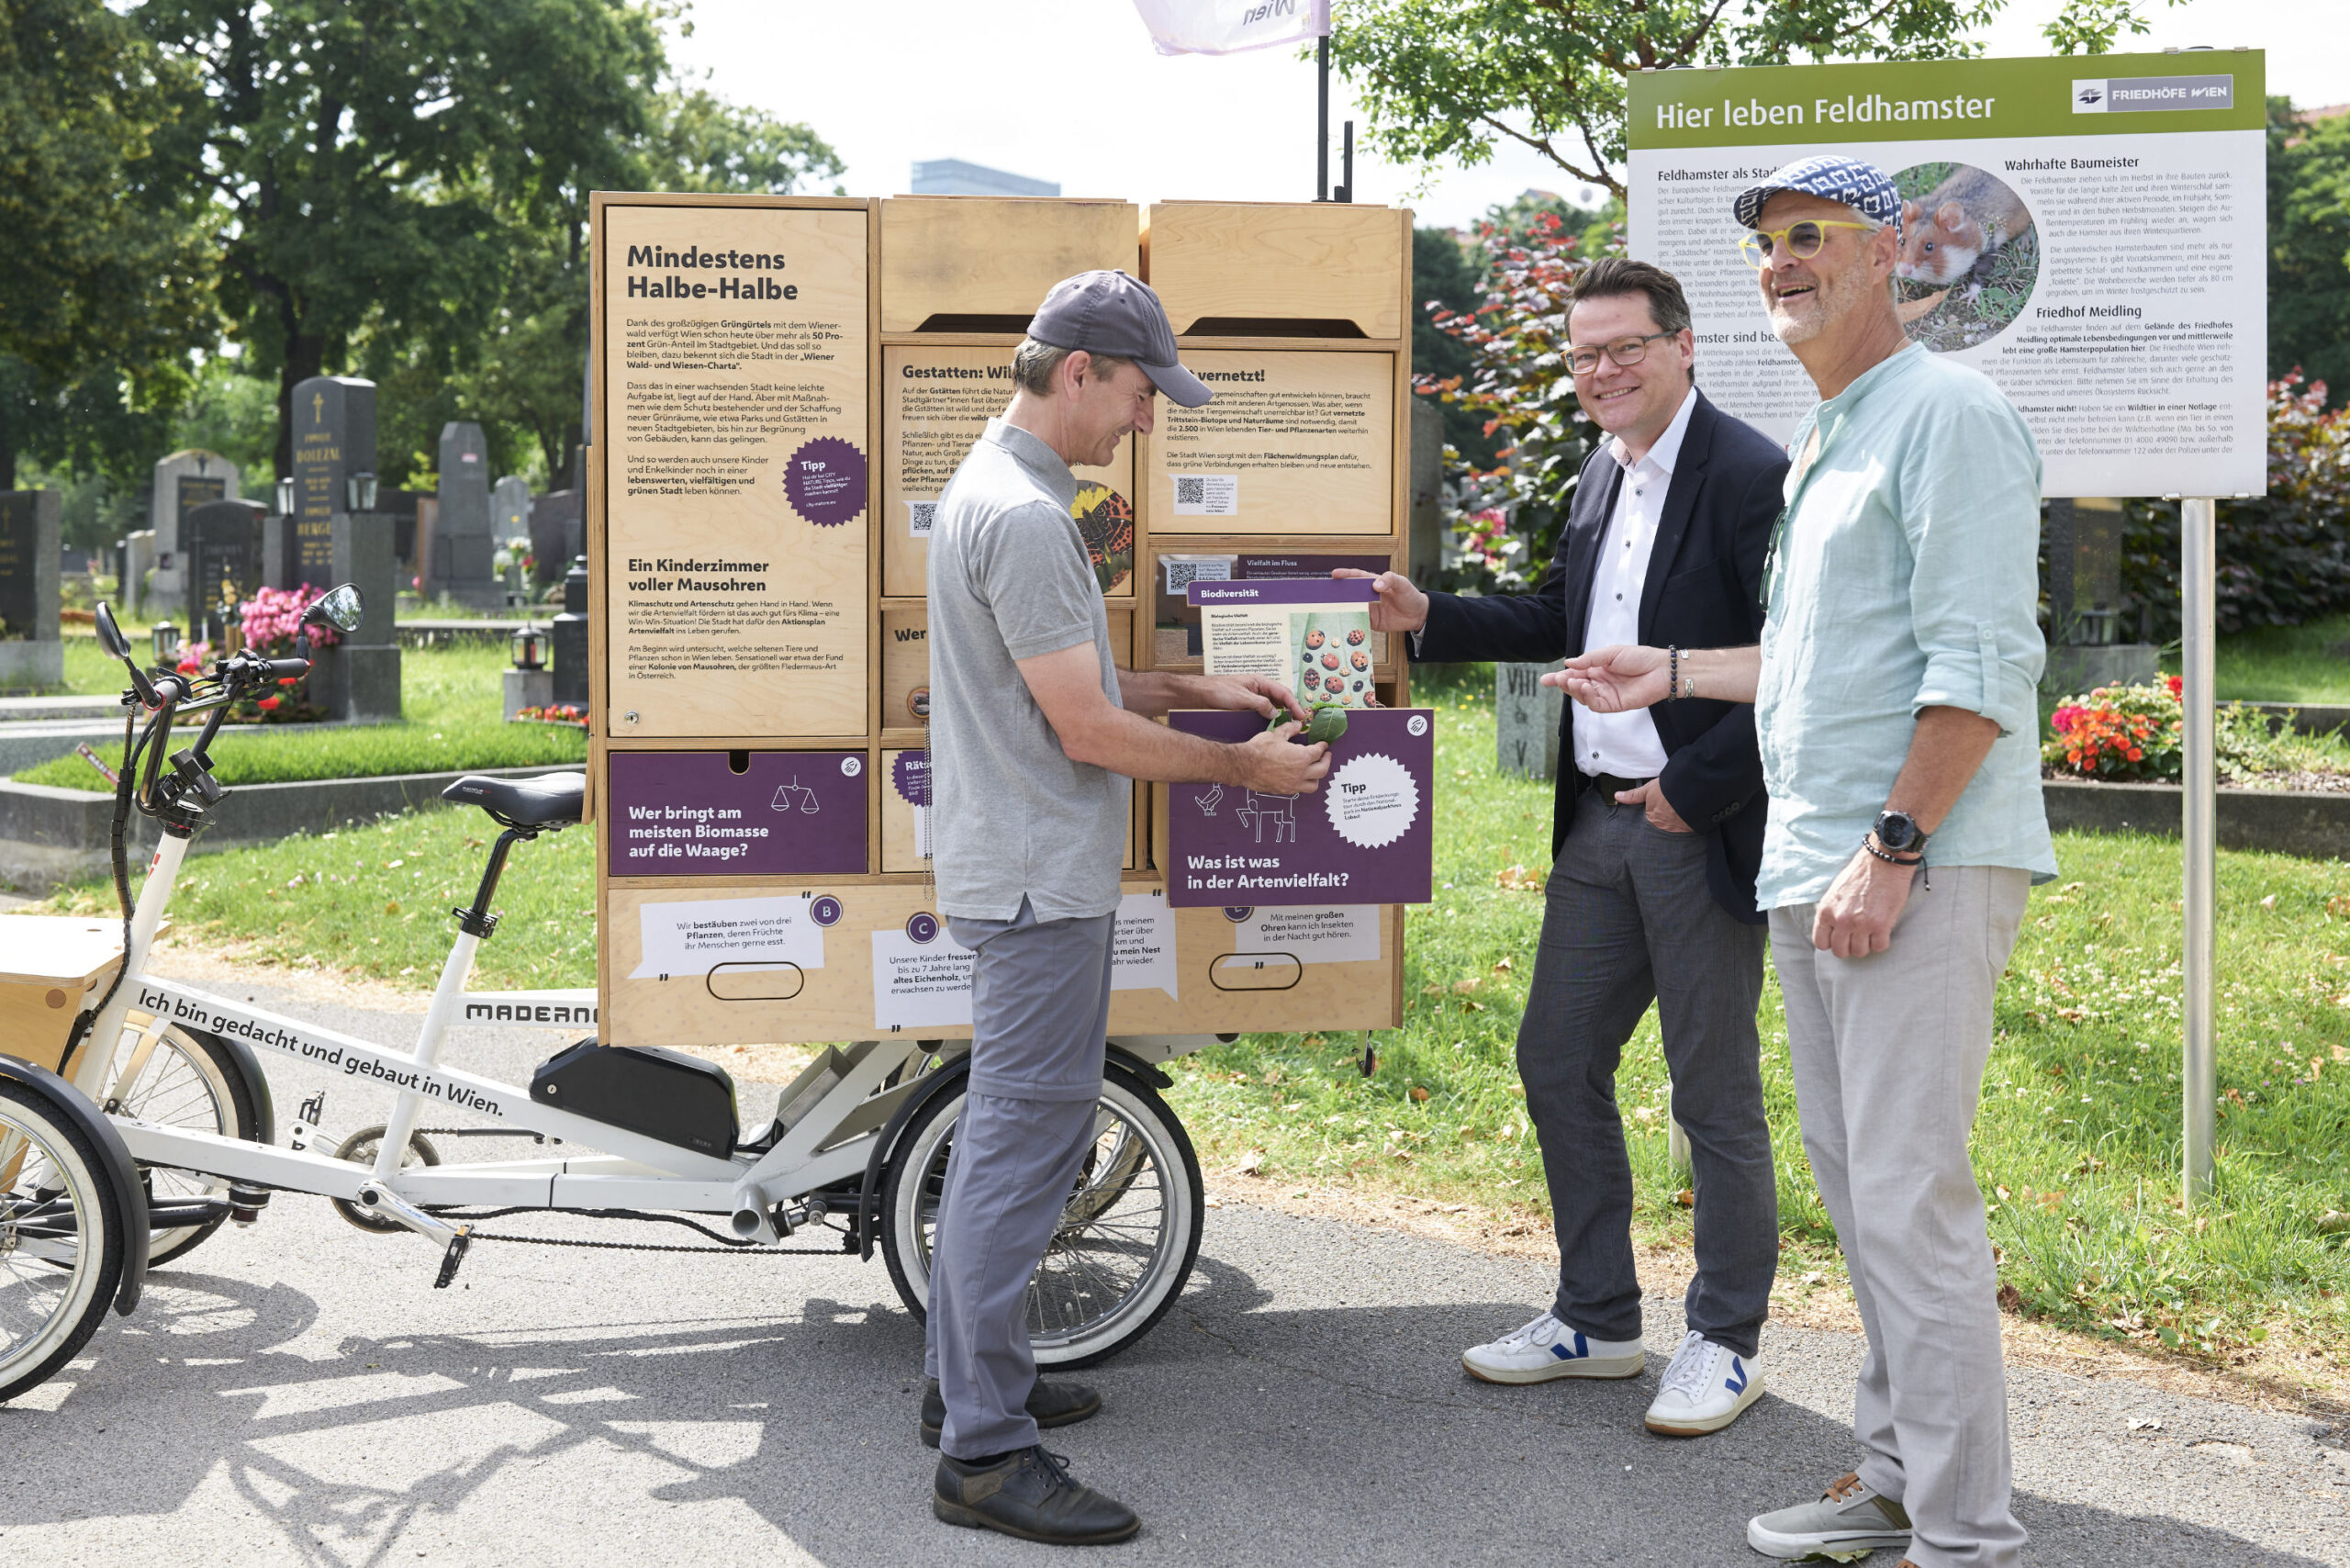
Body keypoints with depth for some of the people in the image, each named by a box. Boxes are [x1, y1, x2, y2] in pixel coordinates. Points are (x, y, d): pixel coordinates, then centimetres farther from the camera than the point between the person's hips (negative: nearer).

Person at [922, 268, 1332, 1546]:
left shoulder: (996, 487, 14)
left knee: (1003, 1130, 18)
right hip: (1039, 882, -11)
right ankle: (984, 1452, -4)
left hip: (1015, 876, 11)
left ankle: (964, 1380, 30)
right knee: (1025, 1145, -8)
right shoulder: (1023, 516, -20)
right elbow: (1088, 730, -20)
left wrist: (1197, 690, 16)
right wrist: (1241, 767, -9)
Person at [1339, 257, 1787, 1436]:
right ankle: (1596, 1321, 28)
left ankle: (1726, 1342, 19)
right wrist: (1428, 618, 10)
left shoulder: (1749, 477, -15)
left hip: (1703, 825, -9)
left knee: (1715, 1095, 3)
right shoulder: (1602, 474, 12)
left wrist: (1697, 786, -19)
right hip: (1600, 820, 9)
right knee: (1556, 1061, 13)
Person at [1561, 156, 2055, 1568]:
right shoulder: (1819, 442, 20)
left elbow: (1981, 667, -17)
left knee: (1911, 1195, -10)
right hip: (1812, 868, 10)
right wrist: (1673, 676, 29)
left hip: (1917, 872, -10)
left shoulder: (1948, 416, -10)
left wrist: (1892, 849, -21)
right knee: (1855, 1180, 15)